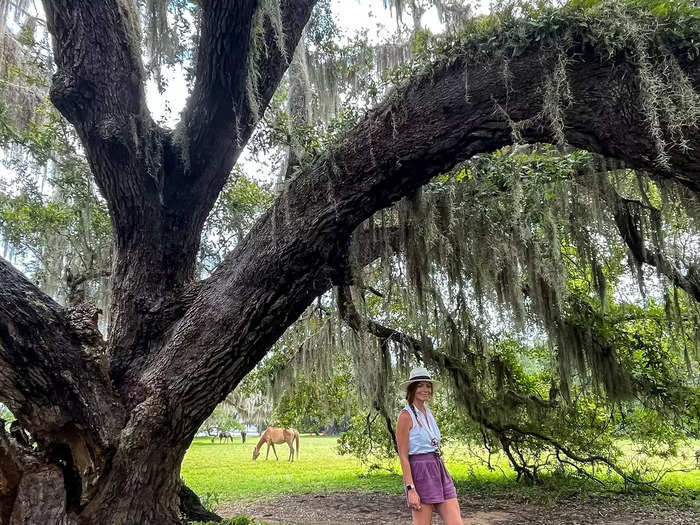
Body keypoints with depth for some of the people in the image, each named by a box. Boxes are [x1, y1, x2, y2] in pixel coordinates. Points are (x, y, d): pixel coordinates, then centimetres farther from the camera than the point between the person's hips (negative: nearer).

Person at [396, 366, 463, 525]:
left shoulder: (429, 413, 13)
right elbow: (403, 456, -13)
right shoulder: (406, 415, -11)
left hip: (439, 471, 7)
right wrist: (411, 489, -18)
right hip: (419, 473, -7)